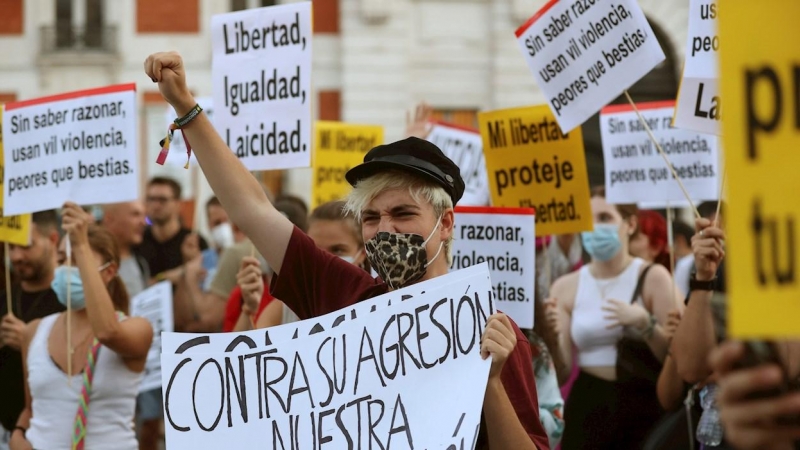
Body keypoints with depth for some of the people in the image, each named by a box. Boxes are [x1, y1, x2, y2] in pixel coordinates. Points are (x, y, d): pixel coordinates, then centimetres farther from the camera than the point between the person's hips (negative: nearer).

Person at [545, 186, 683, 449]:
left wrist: (644, 323, -19)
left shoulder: (652, 278, 0)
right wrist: (553, 335, -15)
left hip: (642, 408, -2)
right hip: (586, 408, 2)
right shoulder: (565, 287, 6)